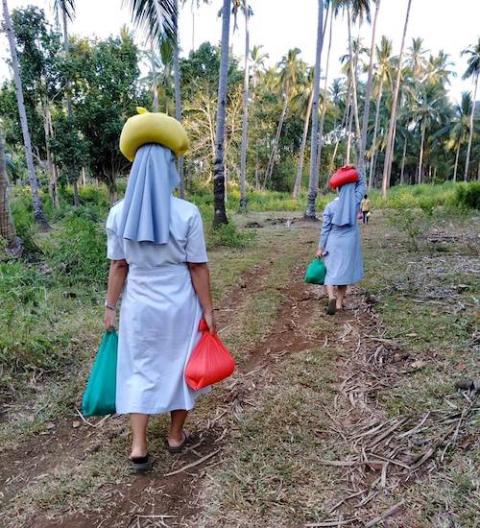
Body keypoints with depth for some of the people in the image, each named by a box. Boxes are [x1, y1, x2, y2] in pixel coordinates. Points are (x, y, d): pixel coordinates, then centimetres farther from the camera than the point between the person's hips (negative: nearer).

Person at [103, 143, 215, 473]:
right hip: (180, 306, -2)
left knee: (140, 371, 16)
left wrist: (110, 306, 9)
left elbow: (118, 266, -1)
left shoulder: (119, 213, -6)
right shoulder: (187, 213, -15)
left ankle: (139, 447, 16)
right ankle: (176, 436, 32)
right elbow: (198, 268, -12)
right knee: (180, 368, 16)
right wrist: (208, 310, -4)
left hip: (139, 306, 2)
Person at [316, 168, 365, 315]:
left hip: (333, 243, -1)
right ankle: (339, 302, 14)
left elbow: (325, 228, -6)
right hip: (349, 243, 1)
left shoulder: (330, 206, -8)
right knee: (344, 271, 10)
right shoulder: (355, 201, -5)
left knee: (330, 271, 6)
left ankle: (331, 297, -17)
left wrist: (321, 247, -1)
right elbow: (362, 183, 10)